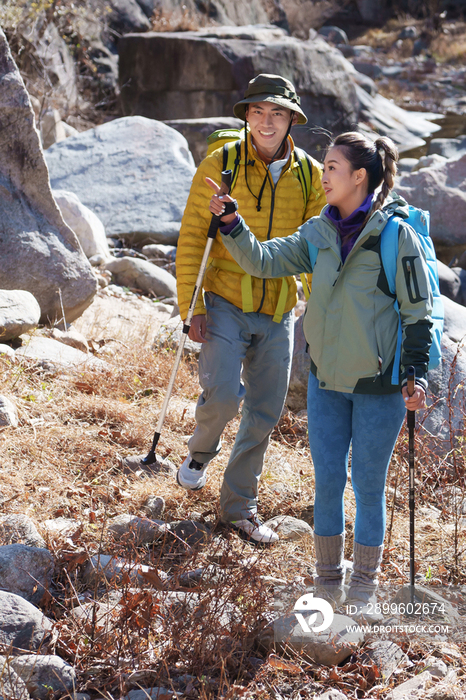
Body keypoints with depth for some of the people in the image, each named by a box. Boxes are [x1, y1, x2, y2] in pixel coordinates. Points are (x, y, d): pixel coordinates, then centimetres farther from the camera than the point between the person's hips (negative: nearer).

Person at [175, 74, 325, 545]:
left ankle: (239, 505, 23)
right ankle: (201, 452, 16)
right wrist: (192, 305, -9)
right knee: (222, 394, -19)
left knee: (264, 415, 6)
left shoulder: (310, 176, 3)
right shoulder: (219, 166, -5)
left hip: (278, 312, 3)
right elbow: (192, 237, -3)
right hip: (226, 305, -3)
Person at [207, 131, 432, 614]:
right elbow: (263, 261, 2)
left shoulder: (396, 234, -11)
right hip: (326, 378, 4)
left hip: (379, 384, -4)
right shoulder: (319, 233, 4)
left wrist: (416, 375, -10)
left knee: (368, 485, 6)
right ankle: (328, 583, 23)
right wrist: (230, 222, -12)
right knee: (327, 480, 7)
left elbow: (418, 311, -7)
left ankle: (363, 589, 22)